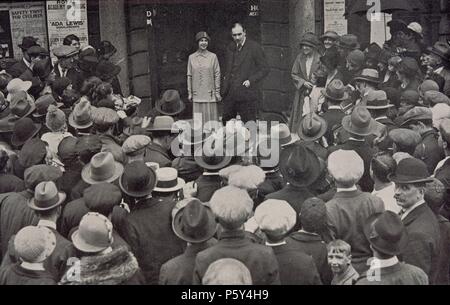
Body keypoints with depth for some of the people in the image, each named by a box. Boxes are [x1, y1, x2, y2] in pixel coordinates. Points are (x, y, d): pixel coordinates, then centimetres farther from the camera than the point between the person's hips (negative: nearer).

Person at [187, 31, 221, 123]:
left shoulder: (213, 56, 1)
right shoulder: (191, 57, 6)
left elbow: (217, 75, 3)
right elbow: (189, 76, 10)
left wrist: (217, 92, 0)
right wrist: (189, 93, 7)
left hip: (210, 94, -1)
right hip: (197, 95, 1)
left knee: (211, 118, -1)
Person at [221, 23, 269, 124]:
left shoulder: (255, 48, -4)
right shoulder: (230, 48, 14)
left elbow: (264, 69, -4)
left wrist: (251, 80, -16)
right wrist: (224, 90, 11)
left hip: (246, 94, -6)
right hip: (230, 94, 6)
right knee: (226, 122, 8)